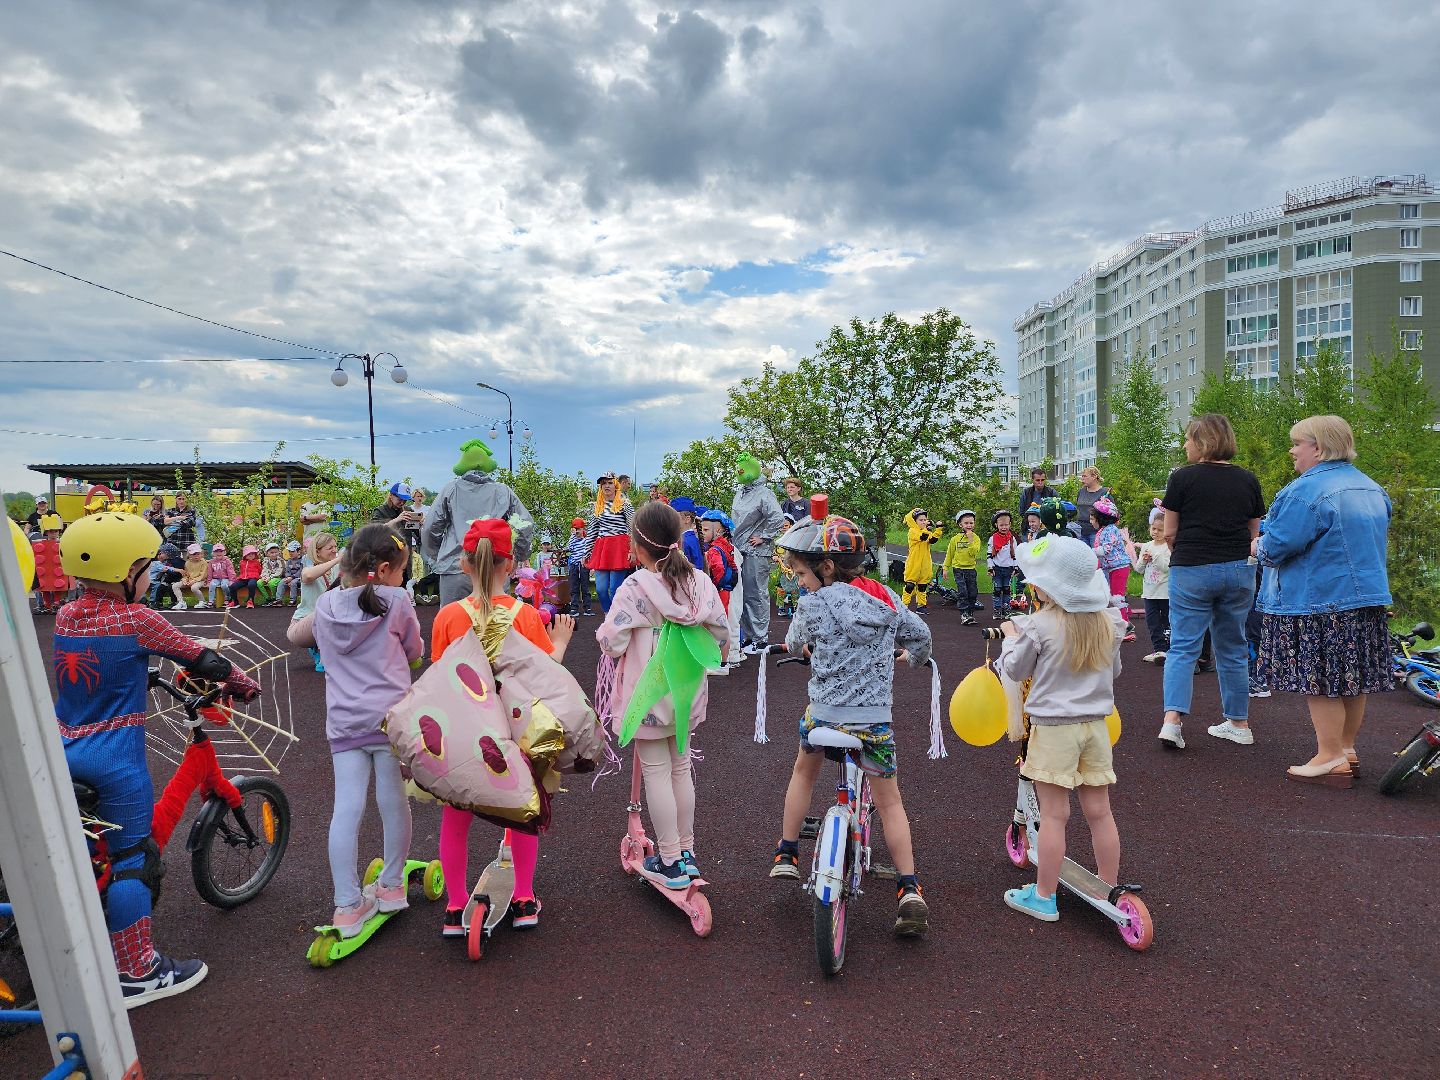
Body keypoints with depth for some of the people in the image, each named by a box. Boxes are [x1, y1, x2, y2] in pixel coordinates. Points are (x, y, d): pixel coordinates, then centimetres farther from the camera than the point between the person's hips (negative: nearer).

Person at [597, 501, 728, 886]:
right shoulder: (701, 582, -5)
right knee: (681, 768, 18)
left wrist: (603, 632, 3)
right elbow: (720, 635, 2)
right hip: (687, 692, 5)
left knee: (656, 774, 6)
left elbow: (611, 643, -19)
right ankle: (687, 851, 30)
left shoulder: (635, 588, -19)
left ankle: (671, 862, 15)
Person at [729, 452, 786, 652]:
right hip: (739, 551, 9)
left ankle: (761, 638, 4)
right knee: (742, 595, 13)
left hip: (756, 553, -9)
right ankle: (748, 636, 23)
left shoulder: (763, 493, -12)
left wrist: (763, 537, -14)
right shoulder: (740, 492, 14)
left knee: (756, 595, -4)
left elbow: (778, 519, -21)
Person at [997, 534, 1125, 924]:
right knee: (1099, 811, 15)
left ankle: (1044, 896, 13)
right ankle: (1109, 888, 28)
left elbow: (1015, 670, -4)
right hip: (1096, 725, 5)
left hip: (1053, 728, -5)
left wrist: (1011, 637, 13)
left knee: (1054, 815, 3)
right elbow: (1113, 670, 14)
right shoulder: (1108, 623, -1)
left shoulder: (1039, 625, -17)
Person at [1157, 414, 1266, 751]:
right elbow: (1254, 534, 11)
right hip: (1238, 571, 4)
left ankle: (1172, 719, -12)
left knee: (1182, 646, 1)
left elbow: (1169, 532, -3)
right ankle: (1238, 723, 23)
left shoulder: (1182, 477, -6)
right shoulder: (1248, 480, 6)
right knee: (1232, 648, 14)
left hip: (1191, 570, -4)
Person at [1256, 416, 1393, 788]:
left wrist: (1259, 548, 1)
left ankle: (1330, 760, 3)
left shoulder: (1306, 491, -18)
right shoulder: (1372, 488, 13)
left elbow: (1278, 546, -22)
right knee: (1352, 679, 15)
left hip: (1317, 601, -9)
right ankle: (1347, 749, 25)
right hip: (1368, 598, 9)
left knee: (1319, 680, -1)